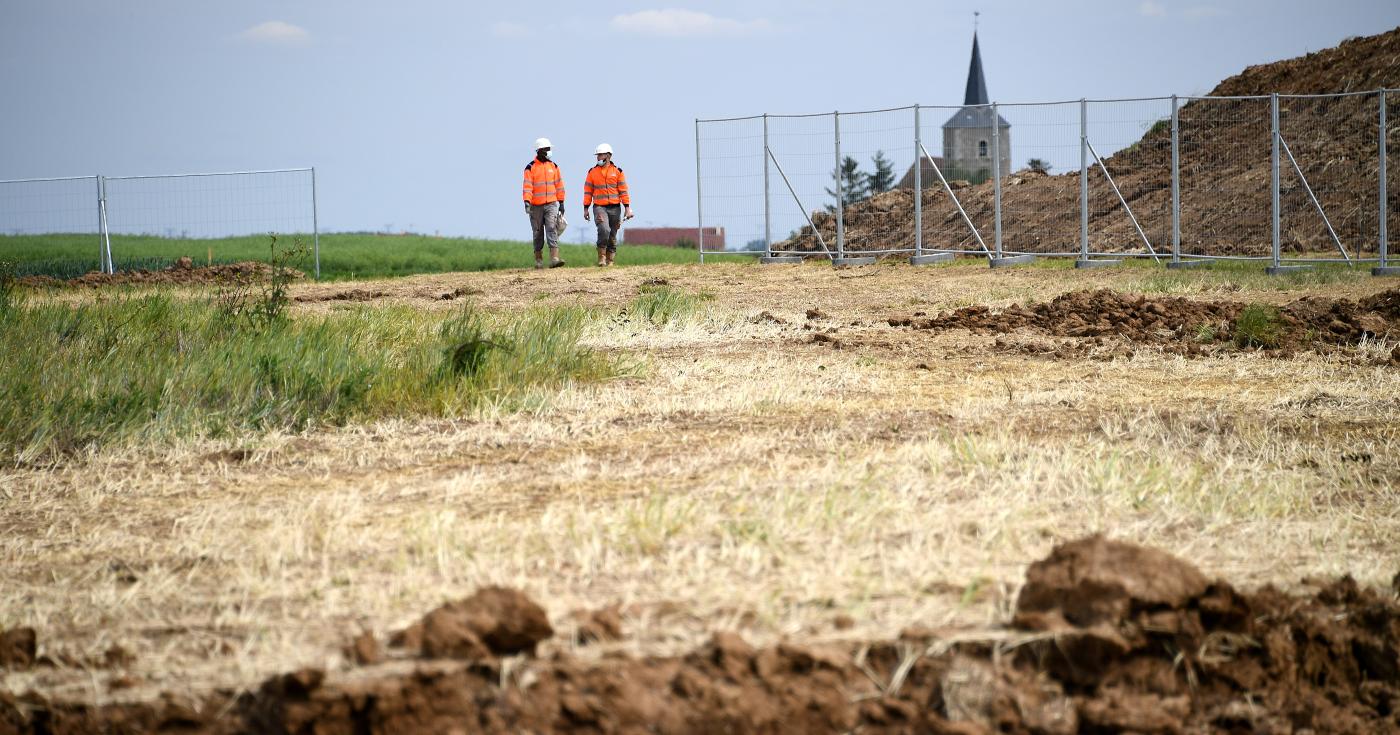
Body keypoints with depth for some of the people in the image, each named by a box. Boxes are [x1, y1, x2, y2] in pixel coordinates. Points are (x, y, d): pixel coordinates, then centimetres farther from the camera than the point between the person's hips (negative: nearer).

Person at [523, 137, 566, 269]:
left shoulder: (554, 166, 9)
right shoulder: (530, 168, -2)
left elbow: (559, 185, 13)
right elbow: (527, 186, -9)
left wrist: (561, 203, 10)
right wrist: (527, 202, -22)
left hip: (551, 205, 2)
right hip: (536, 206, -2)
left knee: (552, 229, -13)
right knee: (538, 233, 6)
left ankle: (554, 258, -23)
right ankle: (538, 260, 16)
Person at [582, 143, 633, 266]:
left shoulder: (617, 172, 5)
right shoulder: (592, 172, 7)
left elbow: (623, 191, 3)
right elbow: (588, 191, 9)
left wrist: (627, 208, -3)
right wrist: (586, 209, 4)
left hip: (615, 208, 1)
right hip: (599, 207, -1)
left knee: (612, 236, 5)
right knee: (604, 230, -25)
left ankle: (609, 260, 15)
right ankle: (601, 256, -14)